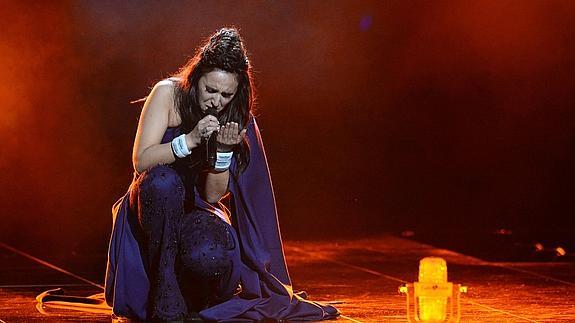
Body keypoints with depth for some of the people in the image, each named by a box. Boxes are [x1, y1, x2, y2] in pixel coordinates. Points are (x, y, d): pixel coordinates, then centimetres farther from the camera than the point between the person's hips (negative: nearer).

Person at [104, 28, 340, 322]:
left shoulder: (238, 120, -4)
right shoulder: (168, 93, -11)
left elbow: (214, 195, -8)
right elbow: (141, 162, -18)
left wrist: (223, 151, -24)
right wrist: (190, 140, -29)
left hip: (196, 209, 1)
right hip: (155, 204, 0)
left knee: (209, 256, -35)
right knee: (163, 179, -37)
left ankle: (193, 296, 5)